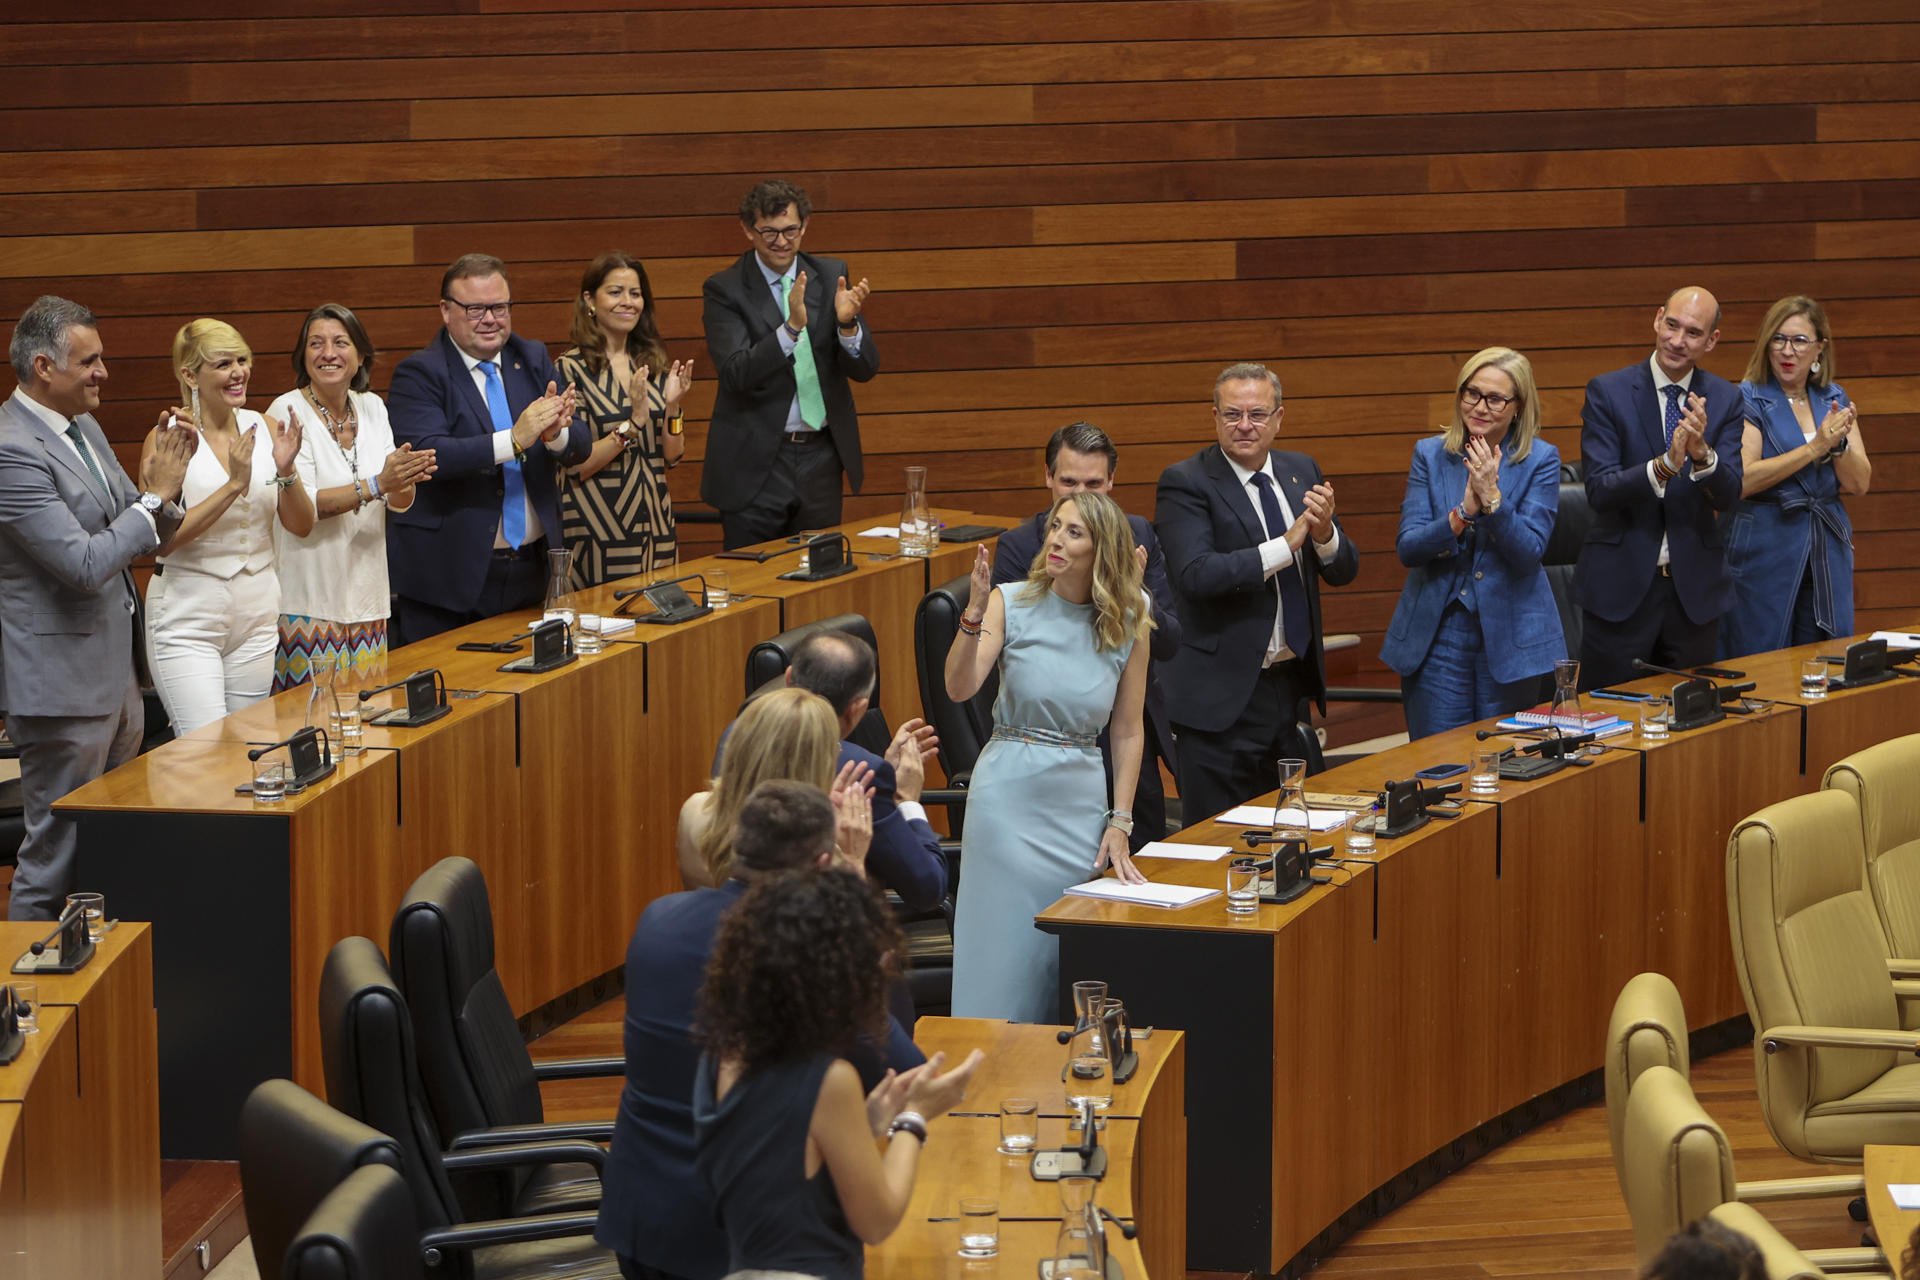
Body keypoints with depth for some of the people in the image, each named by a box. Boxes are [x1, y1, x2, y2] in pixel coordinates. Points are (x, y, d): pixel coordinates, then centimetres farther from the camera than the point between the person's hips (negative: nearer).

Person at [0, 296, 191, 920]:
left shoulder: (83, 428, 10)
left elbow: (140, 533, 17)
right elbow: (84, 564, -24)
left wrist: (161, 483, -3)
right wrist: (156, 494, -15)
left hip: (114, 673, 10)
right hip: (61, 678, -10)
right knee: (57, 857, -3)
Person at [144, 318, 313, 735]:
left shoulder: (265, 429, 4)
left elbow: (301, 525, 6)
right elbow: (161, 540, -16)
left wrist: (286, 471, -13)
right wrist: (234, 485, -22)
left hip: (257, 613, 5)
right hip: (188, 619, -5)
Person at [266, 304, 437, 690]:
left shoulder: (372, 408, 9)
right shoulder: (288, 412, -8)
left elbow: (400, 503, 7)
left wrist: (404, 480, -16)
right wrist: (376, 485, -25)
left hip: (366, 598, 6)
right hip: (309, 605, -6)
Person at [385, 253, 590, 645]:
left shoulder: (534, 360, 10)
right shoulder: (420, 374, -7)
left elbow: (580, 445, 3)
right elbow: (425, 453, -23)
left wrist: (556, 433, -21)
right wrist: (513, 440, -31)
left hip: (531, 568, 5)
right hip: (447, 576, -5)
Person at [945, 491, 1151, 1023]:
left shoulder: (1126, 626, 1)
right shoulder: (1011, 603, -5)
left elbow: (1127, 731, 7)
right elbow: (959, 688, -16)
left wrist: (1120, 823, 3)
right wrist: (974, 616, -30)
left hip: (1081, 800, 2)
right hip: (1010, 793, -2)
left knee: (1068, 956, 5)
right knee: (1003, 954, -1)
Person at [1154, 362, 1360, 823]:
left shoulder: (1301, 471, 9)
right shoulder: (1186, 483, -9)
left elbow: (1343, 571, 9)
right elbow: (1195, 574, -23)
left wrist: (1324, 533, -14)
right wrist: (1287, 544, -24)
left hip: (1292, 682, 6)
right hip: (1224, 695, -6)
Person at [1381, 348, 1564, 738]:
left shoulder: (1540, 460, -3)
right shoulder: (1430, 455, 3)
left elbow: (1529, 553, -11)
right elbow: (1408, 548, -5)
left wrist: (1492, 498, -25)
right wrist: (1464, 511, -20)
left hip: (1509, 636, -1)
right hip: (1437, 634, 1)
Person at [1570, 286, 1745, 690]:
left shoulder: (1725, 399, 3)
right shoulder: (1608, 392, -6)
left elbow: (1729, 496, -6)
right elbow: (1600, 491, -14)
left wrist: (1702, 452, -27)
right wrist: (1665, 465, -31)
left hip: (1694, 588, 3)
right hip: (1621, 586, -3)